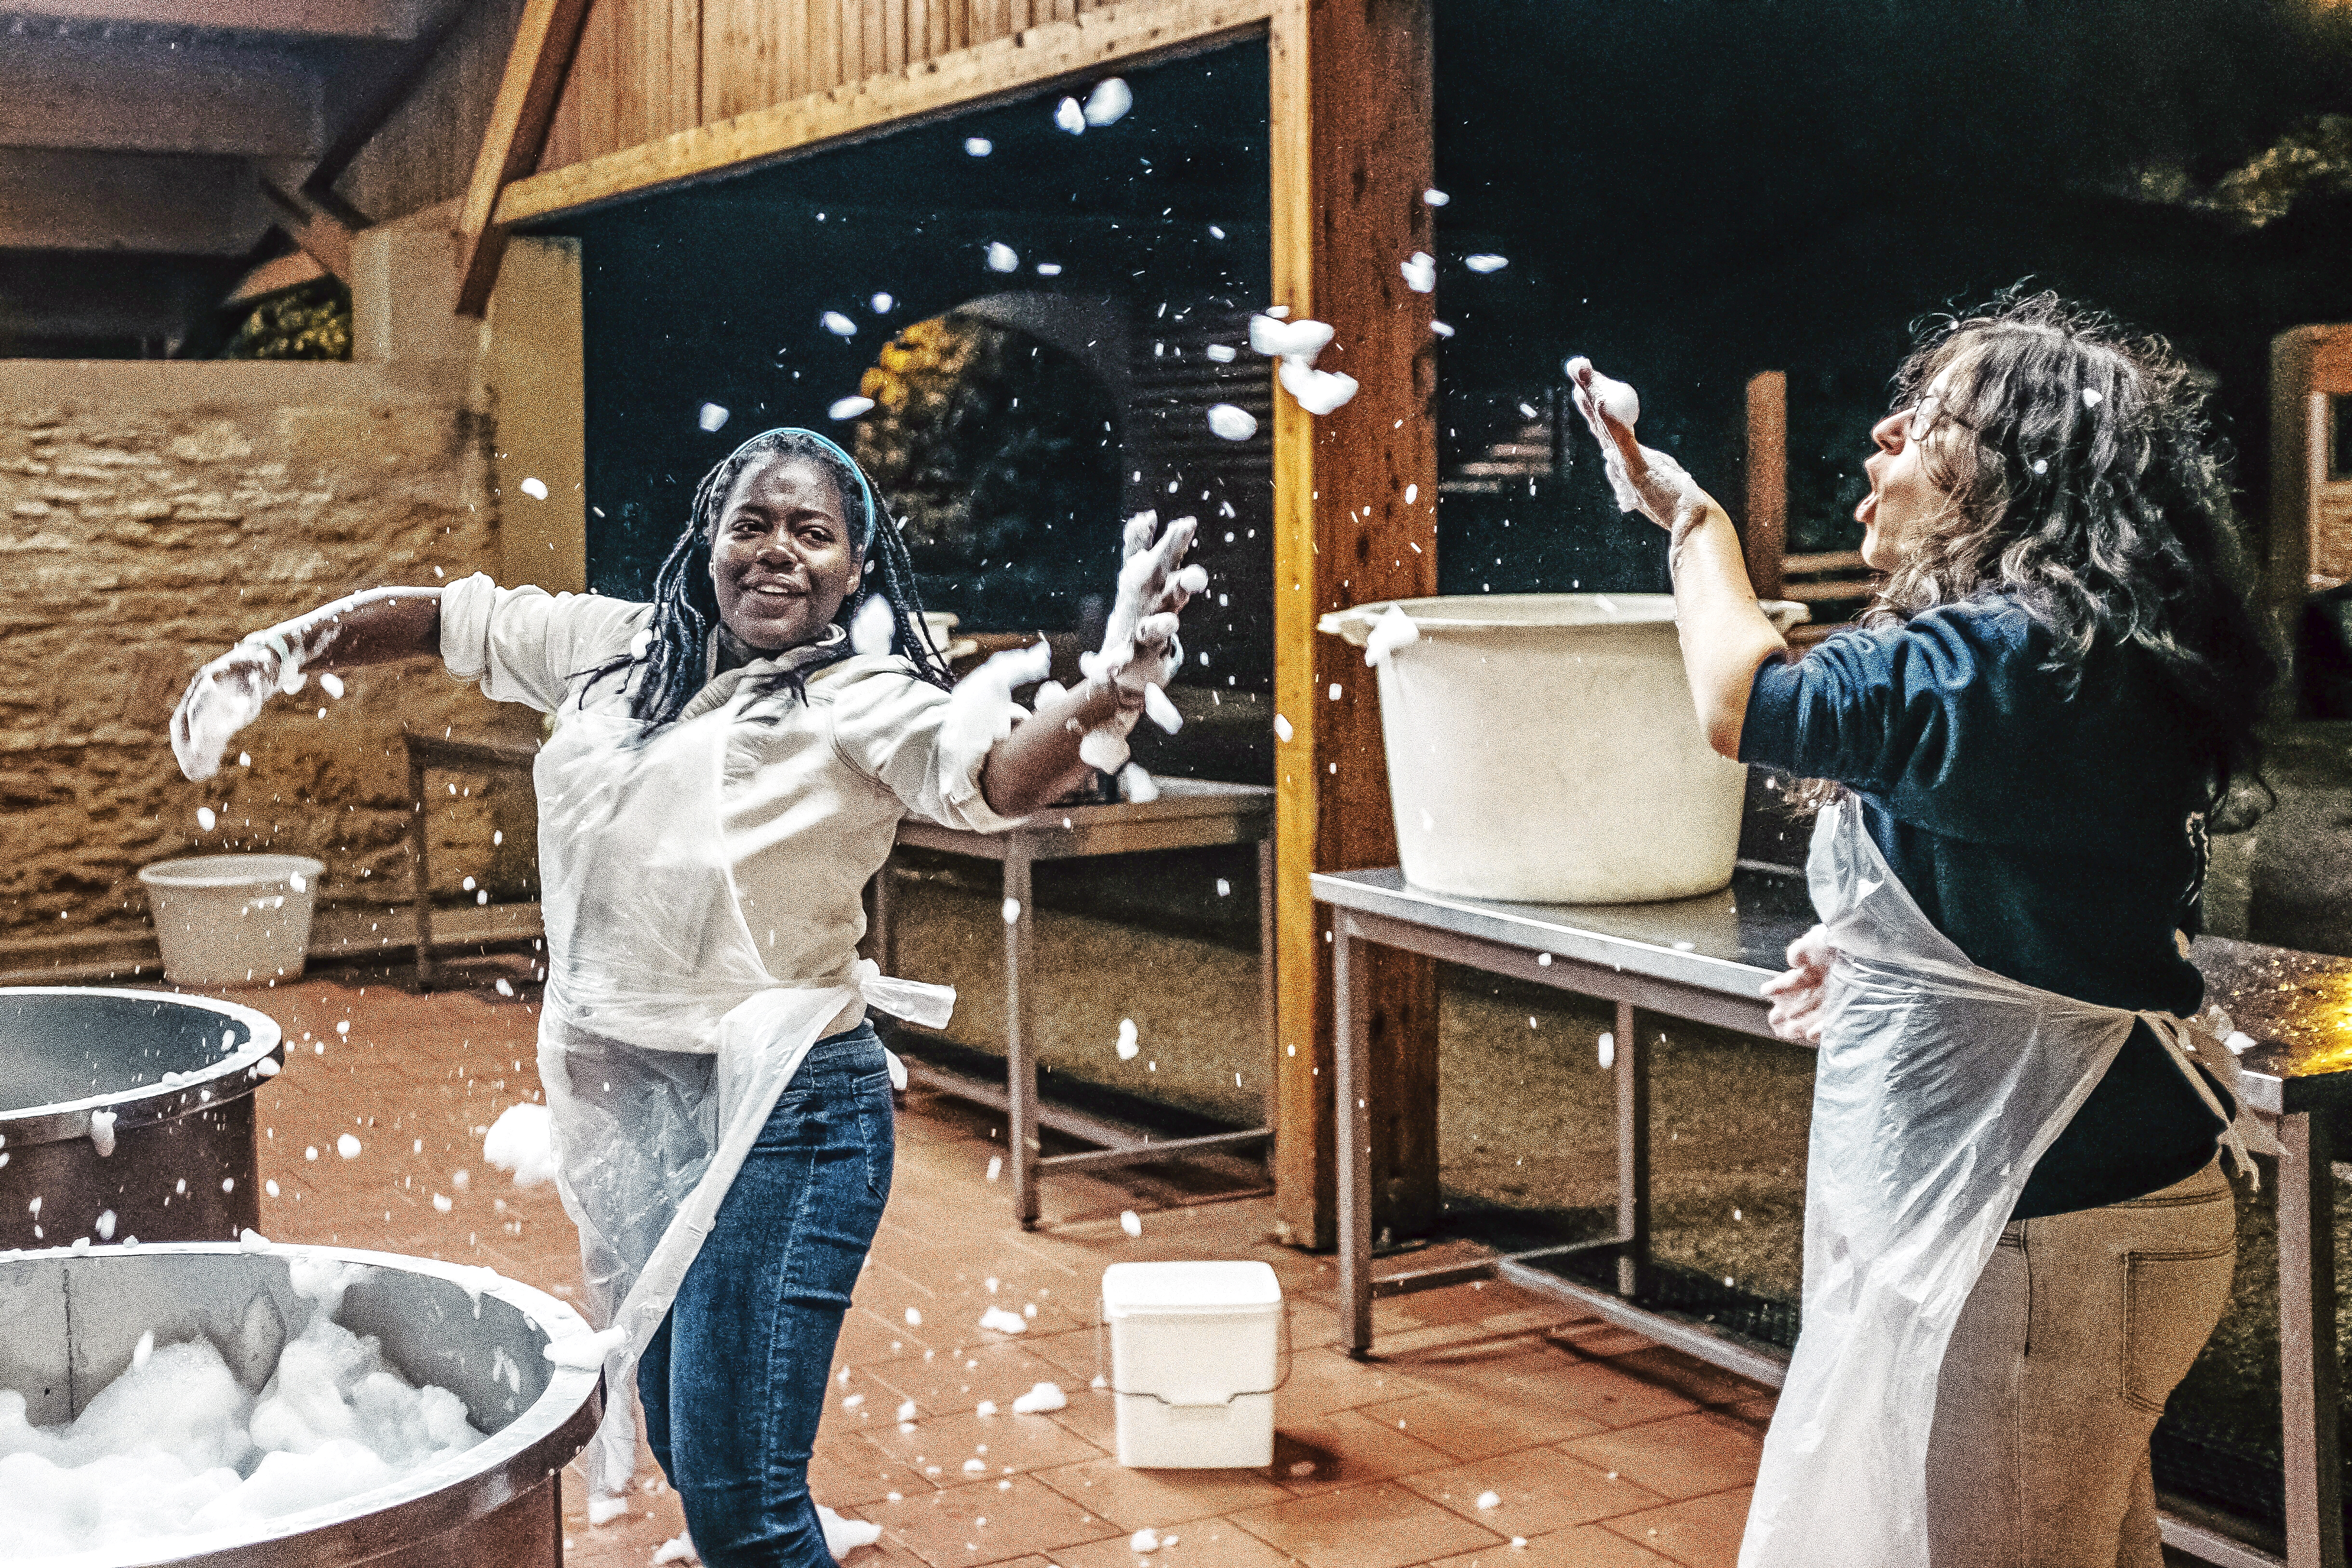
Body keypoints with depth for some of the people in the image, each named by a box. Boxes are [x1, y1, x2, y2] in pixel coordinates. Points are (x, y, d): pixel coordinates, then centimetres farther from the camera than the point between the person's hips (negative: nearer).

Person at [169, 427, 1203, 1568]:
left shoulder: (863, 702, -12)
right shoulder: (618, 649, 6)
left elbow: (995, 777, -31)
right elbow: (441, 619, 18)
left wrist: (1104, 697, -50)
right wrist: (280, 652, 11)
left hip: (777, 1115, -7)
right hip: (617, 1101, 7)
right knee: (682, 1451, 20)